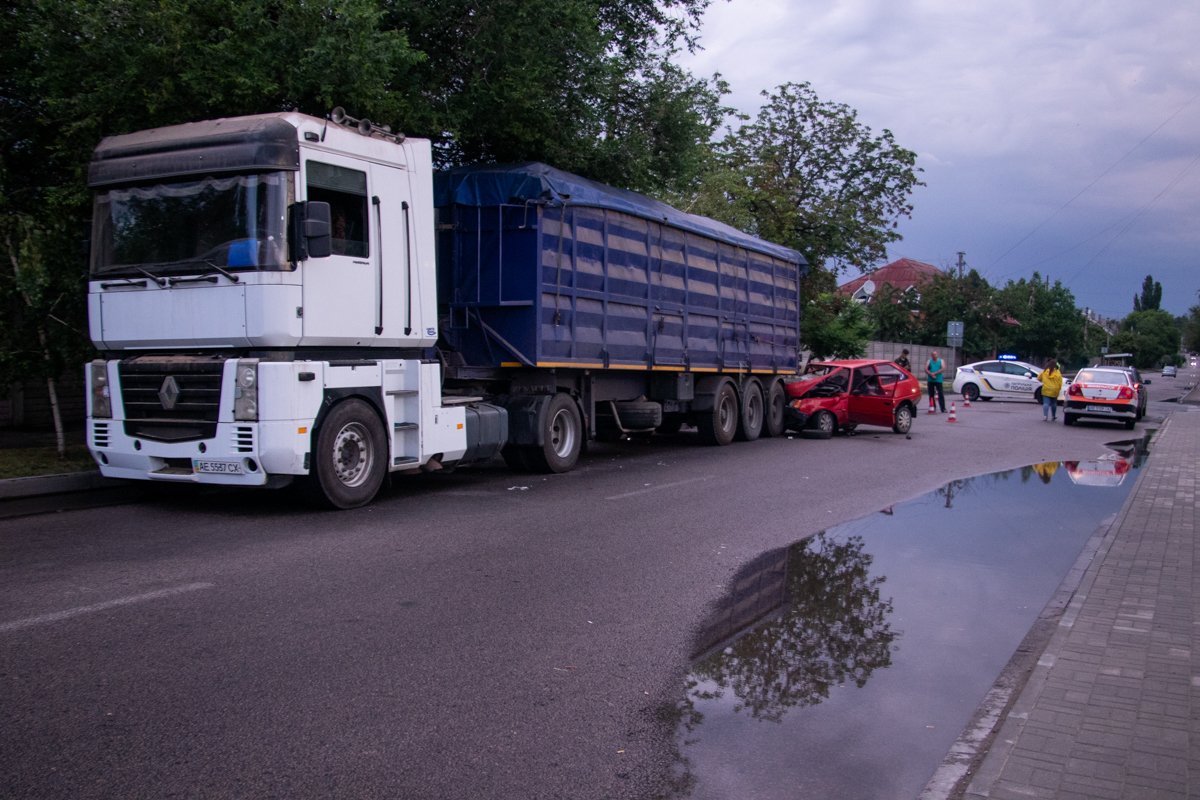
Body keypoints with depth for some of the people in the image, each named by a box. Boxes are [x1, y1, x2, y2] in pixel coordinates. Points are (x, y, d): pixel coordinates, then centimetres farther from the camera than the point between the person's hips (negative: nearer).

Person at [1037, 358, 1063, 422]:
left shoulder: (1044, 372, -1)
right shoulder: (1057, 373, -4)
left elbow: (1039, 378, 12)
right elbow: (1060, 383, -2)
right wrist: (1058, 389, 10)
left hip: (1046, 391, -1)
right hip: (1054, 391, 1)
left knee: (1046, 403, -6)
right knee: (1054, 404, 17)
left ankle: (1045, 415, -25)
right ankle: (1053, 417, 28)